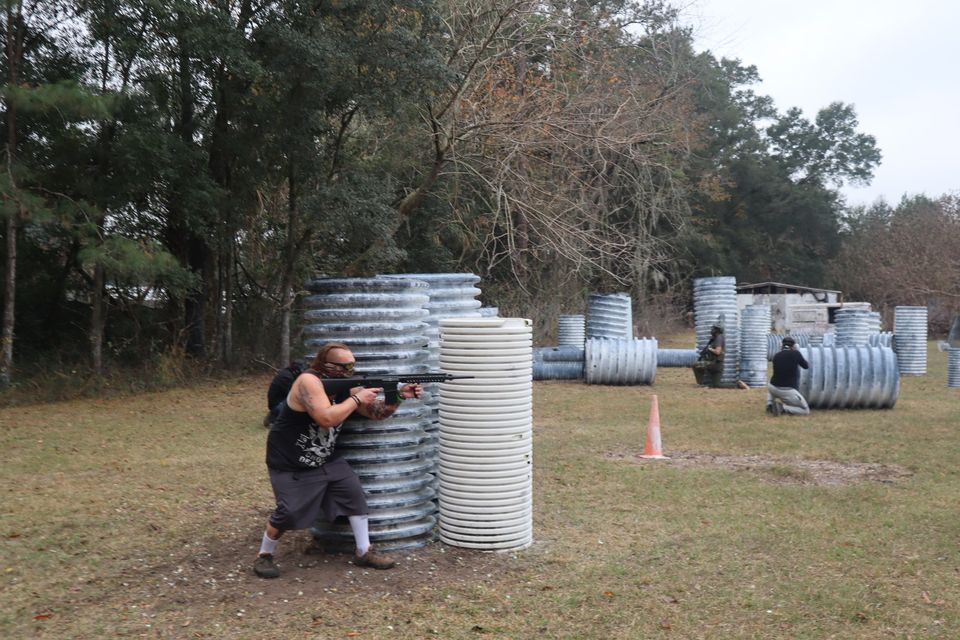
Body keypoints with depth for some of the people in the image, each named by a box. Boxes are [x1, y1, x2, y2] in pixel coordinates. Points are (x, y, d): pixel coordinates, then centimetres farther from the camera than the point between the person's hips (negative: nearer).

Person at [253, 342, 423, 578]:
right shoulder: (309, 381, -24)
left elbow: (376, 412, 1)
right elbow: (327, 418, -36)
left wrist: (398, 396, -16)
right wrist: (357, 399, -25)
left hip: (326, 459, 7)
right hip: (290, 464, -7)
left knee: (354, 493, -2)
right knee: (288, 513, -11)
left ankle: (364, 552, 10)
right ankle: (264, 556, 16)